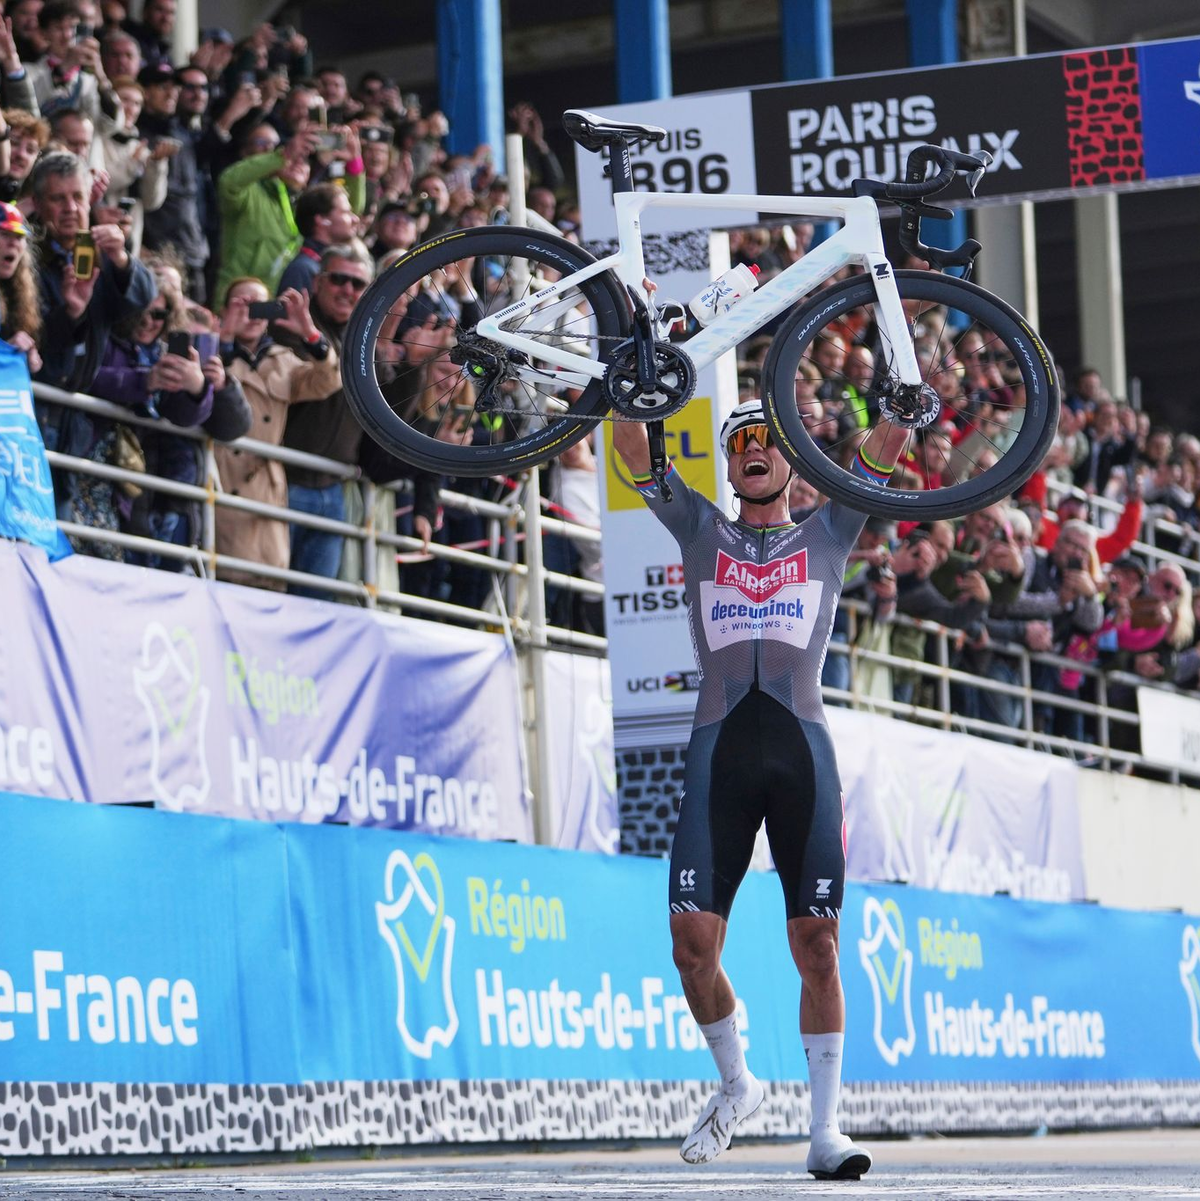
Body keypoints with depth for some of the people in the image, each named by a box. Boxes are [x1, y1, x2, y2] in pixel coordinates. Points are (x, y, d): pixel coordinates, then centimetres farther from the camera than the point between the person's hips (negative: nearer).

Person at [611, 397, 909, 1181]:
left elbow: (888, 441, 11)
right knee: (693, 939, -9)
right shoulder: (701, 530, 20)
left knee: (817, 943, -5)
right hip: (720, 747, 1)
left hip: (803, 747, -1)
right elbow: (631, 445, 12)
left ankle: (825, 1127, 1)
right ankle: (737, 1084, 15)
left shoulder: (828, 534, 19)